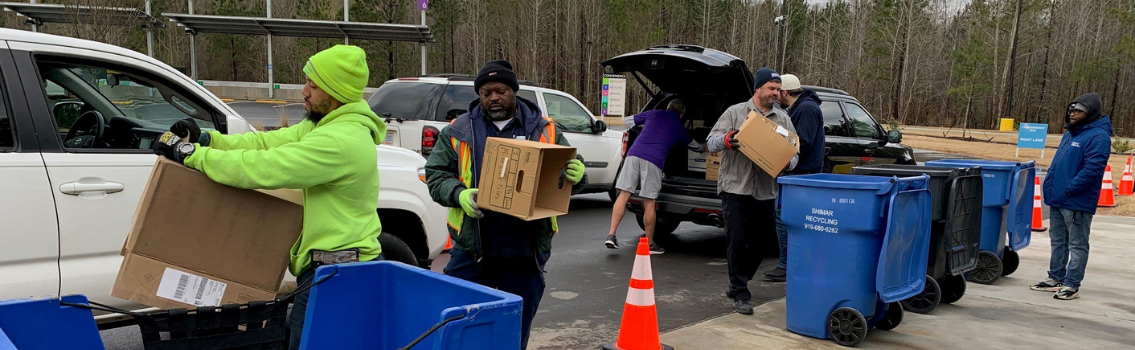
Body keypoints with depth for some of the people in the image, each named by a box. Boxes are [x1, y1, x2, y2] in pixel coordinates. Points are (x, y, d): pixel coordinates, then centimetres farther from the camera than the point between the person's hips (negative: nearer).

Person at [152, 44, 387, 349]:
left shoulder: (340, 140, -24)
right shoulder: (324, 126, 10)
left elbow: (262, 167, -24)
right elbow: (268, 142, 7)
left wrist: (192, 153, -15)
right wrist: (206, 139, -5)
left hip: (334, 275, -10)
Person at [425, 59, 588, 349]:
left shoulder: (545, 130, 7)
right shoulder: (459, 131, 5)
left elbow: (573, 169, 10)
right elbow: (435, 174, 5)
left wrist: (577, 176, -15)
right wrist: (460, 194, -15)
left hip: (526, 250, 1)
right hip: (472, 249, 0)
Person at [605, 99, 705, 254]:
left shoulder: (653, 114, 19)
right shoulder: (680, 128, 20)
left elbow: (628, 121, 28)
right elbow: (695, 146, 41)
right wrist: (704, 148, 63)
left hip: (633, 155, 2)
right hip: (653, 161, -2)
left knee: (623, 195, 3)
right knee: (649, 203, 4)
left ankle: (611, 235, -2)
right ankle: (649, 244, 15)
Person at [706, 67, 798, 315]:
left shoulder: (783, 118, 14)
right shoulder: (736, 112, 4)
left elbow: (794, 154, 11)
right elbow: (711, 142, -1)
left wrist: (788, 162, -12)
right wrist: (727, 139, -23)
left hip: (766, 193, 4)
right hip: (736, 189, -4)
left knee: (761, 243, 11)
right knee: (738, 243, -5)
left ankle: (737, 285, 31)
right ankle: (740, 294, 7)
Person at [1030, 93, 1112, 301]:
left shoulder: (1098, 137, -14)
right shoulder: (1070, 134, 16)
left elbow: (1093, 169, -23)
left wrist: (1070, 188, -20)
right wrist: (1050, 187, 13)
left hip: (1077, 203, -9)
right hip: (1057, 200, 9)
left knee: (1077, 245, 1)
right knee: (1058, 241, 16)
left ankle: (1072, 285, 6)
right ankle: (1055, 279, 26)